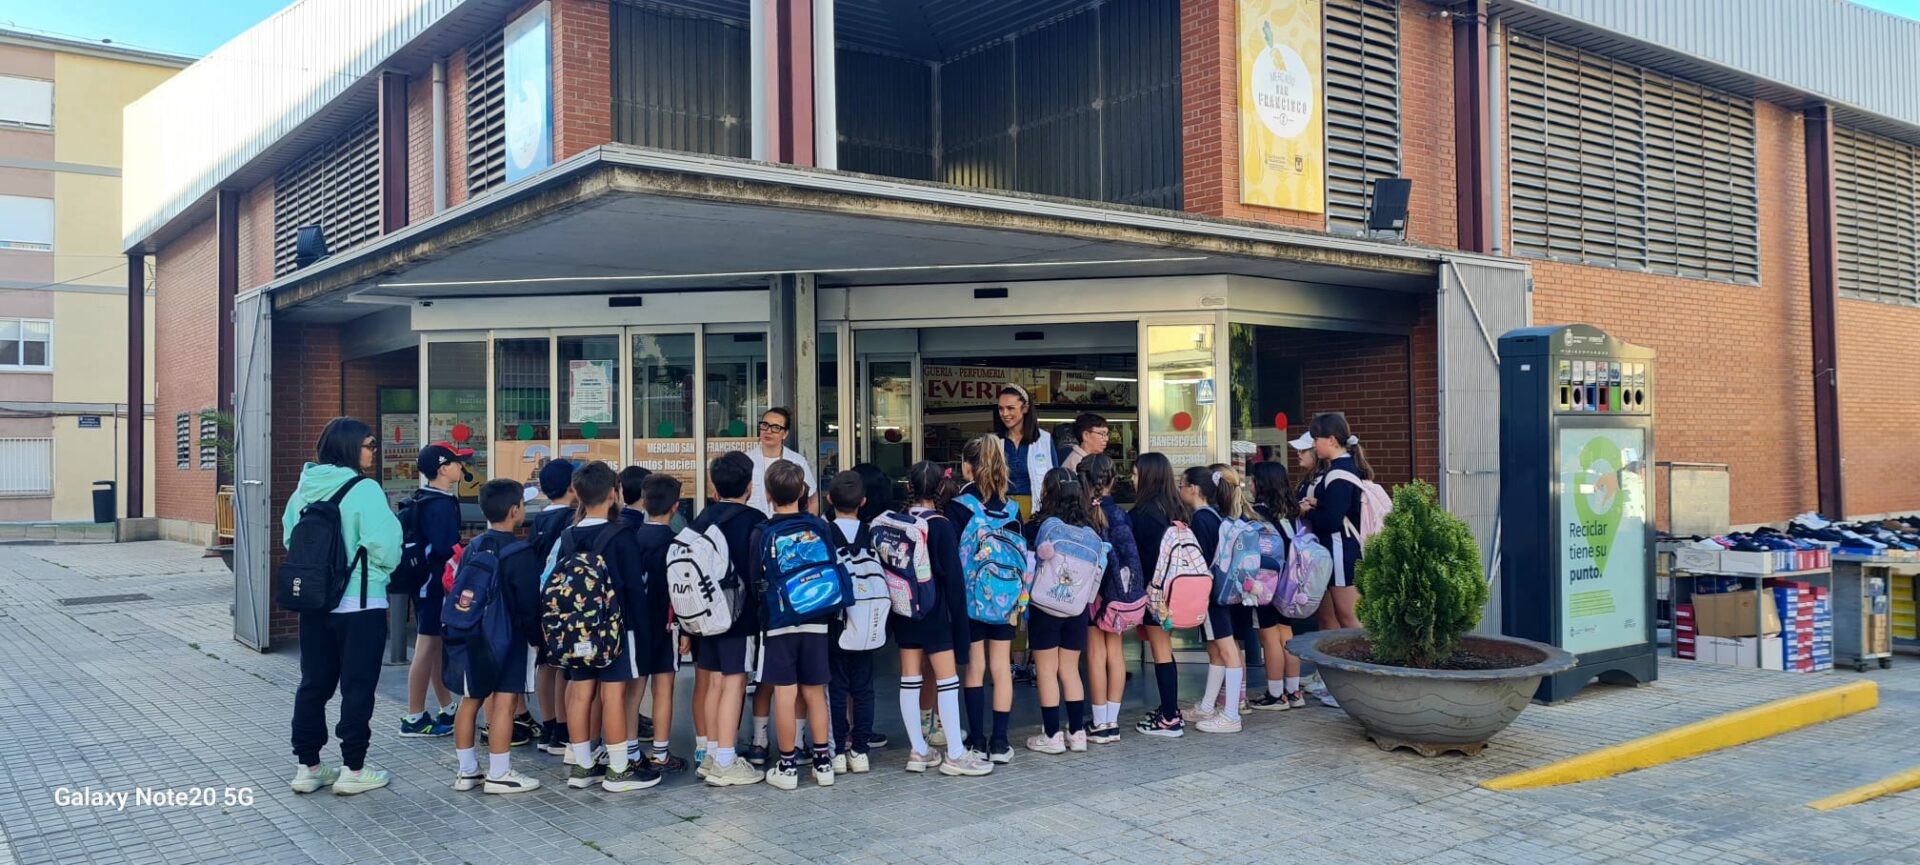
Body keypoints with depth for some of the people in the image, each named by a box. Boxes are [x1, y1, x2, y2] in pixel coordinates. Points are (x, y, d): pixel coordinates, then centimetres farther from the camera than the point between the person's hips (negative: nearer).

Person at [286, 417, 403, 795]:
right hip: (359, 604, -6)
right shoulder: (364, 490, -15)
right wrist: (385, 570, 2)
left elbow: (289, 538, 13)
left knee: (313, 683, 14)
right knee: (357, 686, 3)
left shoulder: (305, 488, 5)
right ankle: (353, 770, 9)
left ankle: (308, 767, 21)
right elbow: (385, 547, -19)